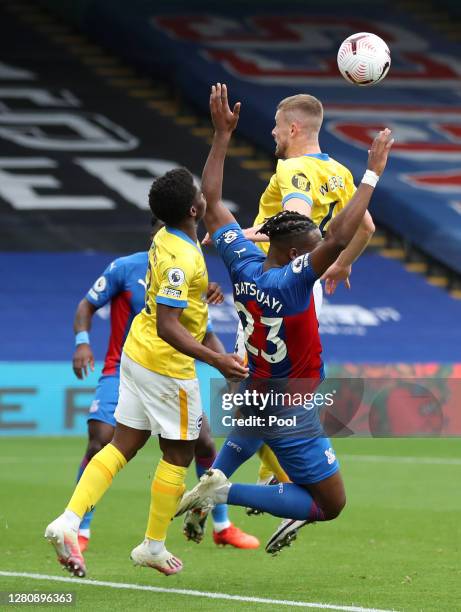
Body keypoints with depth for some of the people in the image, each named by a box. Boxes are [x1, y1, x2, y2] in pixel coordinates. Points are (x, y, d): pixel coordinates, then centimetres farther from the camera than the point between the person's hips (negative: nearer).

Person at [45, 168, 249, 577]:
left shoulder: (165, 238, 3)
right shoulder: (181, 259, -24)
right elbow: (168, 326, -29)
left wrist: (200, 290, 36)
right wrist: (217, 360, -32)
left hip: (137, 354, 8)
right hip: (167, 365, -8)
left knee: (123, 445, 10)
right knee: (179, 453, 7)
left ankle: (69, 521, -3)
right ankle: (154, 547, 16)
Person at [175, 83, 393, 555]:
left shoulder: (243, 263, -10)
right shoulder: (292, 281, -29)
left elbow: (211, 202, -1)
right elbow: (340, 238, -40)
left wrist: (222, 134, 2)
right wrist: (372, 174, -36)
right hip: (291, 417, -9)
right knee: (330, 506, 1)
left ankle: (213, 481, 25)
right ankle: (227, 494, -10)